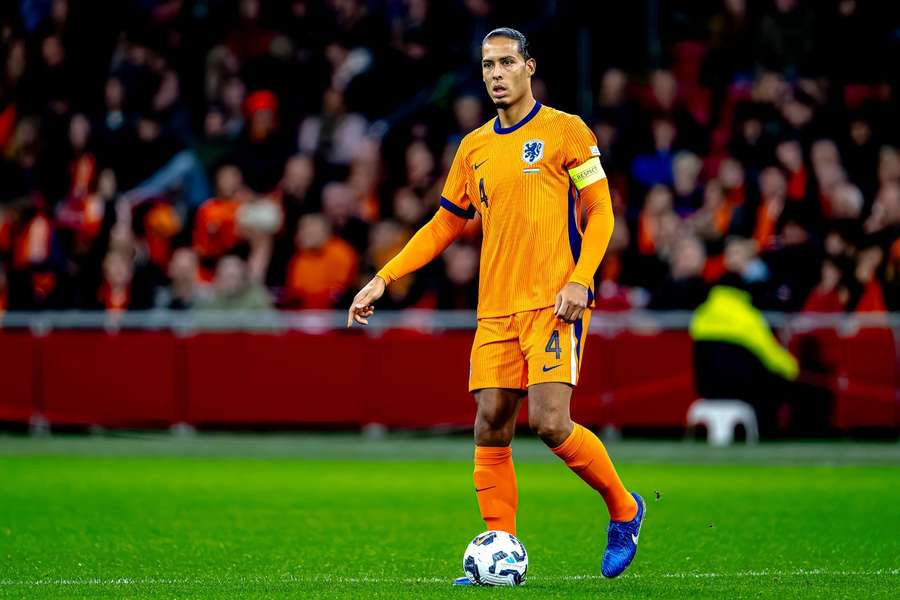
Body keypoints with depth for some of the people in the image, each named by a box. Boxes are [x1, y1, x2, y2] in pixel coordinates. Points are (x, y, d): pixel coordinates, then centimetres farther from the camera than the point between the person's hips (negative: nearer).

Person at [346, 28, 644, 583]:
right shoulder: (475, 148, 16)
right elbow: (444, 226, 23)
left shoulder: (565, 131, 1)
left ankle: (623, 509, 7)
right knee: (491, 429, -1)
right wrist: (383, 280, 15)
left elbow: (600, 212, -1)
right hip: (496, 309, 5)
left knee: (550, 423, -16)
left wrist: (580, 281, -14)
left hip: (553, 305, -5)